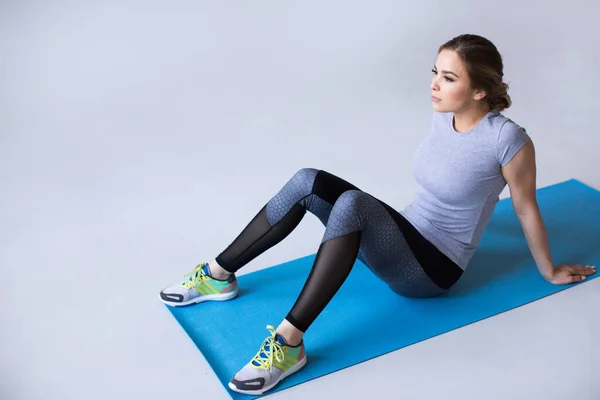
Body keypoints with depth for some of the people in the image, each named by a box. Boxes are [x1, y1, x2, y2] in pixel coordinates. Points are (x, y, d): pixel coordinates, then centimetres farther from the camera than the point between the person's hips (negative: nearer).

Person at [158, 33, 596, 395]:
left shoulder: (508, 140, -22)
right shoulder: (444, 115, -1)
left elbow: (527, 209, -9)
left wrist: (550, 271, 5)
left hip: (433, 269, -7)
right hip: (405, 239, 7)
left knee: (352, 202, -36)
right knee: (308, 181, -15)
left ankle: (289, 344, -37)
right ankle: (219, 276, -5)